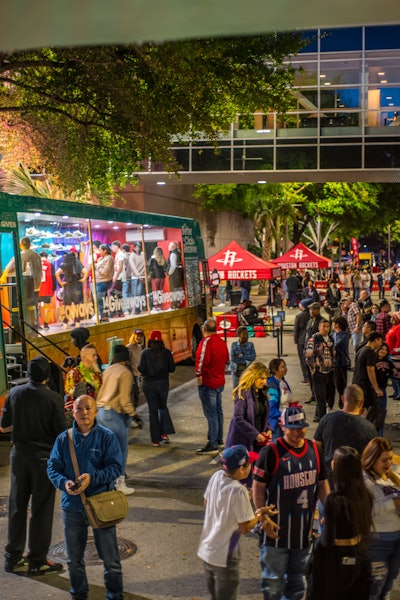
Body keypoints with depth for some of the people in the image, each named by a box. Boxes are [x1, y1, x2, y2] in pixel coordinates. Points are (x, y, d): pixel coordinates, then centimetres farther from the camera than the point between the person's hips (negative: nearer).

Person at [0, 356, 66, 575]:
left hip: (19, 455, 4)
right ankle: (37, 561, 14)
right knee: (41, 509, 6)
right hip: (44, 456, -4)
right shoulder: (53, 398, -14)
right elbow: (61, 434, -12)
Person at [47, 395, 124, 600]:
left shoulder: (107, 437, -7)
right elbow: (53, 467, 1)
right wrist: (64, 482, -19)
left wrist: (92, 477, -24)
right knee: (74, 558, 17)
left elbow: (115, 467, -10)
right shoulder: (63, 439, 0)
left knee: (110, 557, 7)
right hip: (72, 505, 3)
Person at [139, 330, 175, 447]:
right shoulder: (166, 352, -6)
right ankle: (164, 432, 8)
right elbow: (172, 368, -4)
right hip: (163, 382, 1)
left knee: (153, 410, 7)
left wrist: (148, 371, 8)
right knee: (163, 407, 22)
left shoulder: (145, 353, -9)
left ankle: (156, 439, 7)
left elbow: (141, 369, -13)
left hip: (149, 383, -1)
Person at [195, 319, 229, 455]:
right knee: (218, 411, 20)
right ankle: (219, 439, 32)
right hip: (220, 381, 9)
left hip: (208, 382, -9)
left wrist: (199, 375, -19)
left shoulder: (206, 341, -19)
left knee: (211, 414, -8)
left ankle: (212, 445, -7)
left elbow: (202, 359, -28)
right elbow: (226, 358, 19)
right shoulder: (221, 342, 8)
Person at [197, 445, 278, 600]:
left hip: (206, 551, 7)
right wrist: (259, 514, -3)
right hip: (224, 557, -7)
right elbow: (245, 527, -20)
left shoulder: (216, 476, -5)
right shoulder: (238, 491, -26)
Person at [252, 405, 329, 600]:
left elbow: (322, 483, 11)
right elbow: (258, 487, -12)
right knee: (274, 579, 9)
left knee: (299, 578, 19)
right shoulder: (271, 451, -15)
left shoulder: (314, 449, 1)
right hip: (277, 530, -5)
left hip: (304, 530, 5)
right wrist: (265, 521, -15)